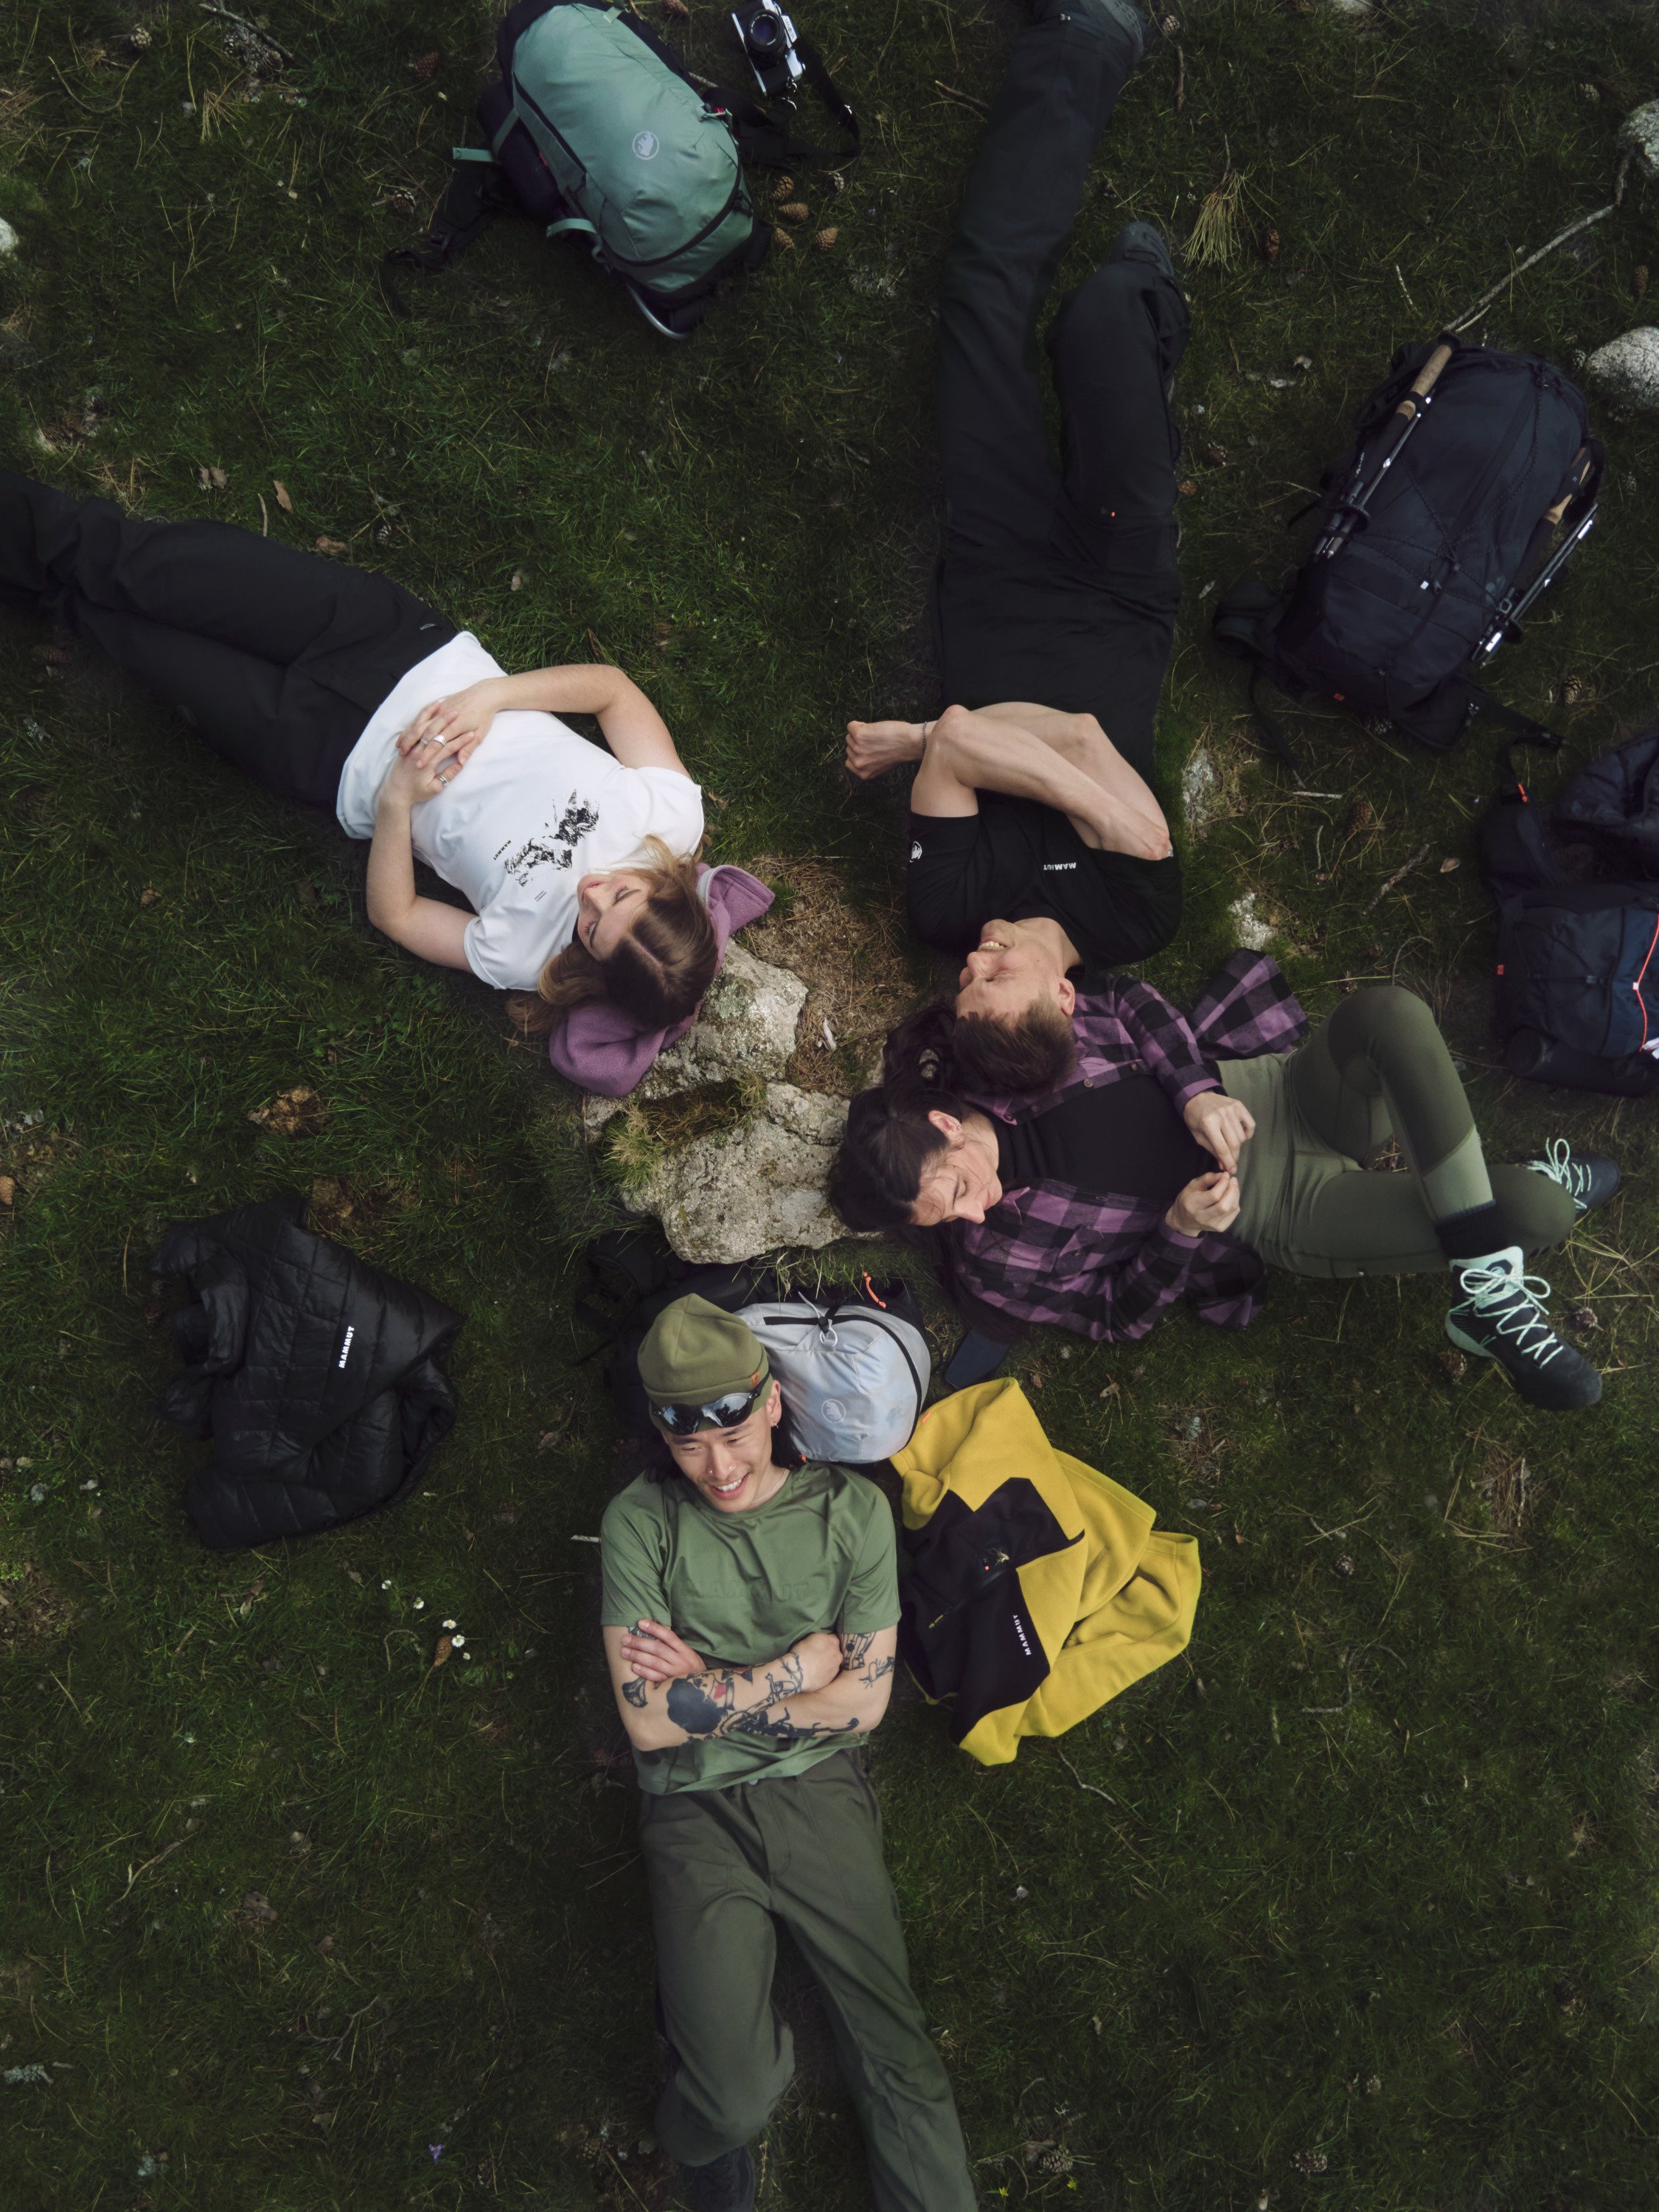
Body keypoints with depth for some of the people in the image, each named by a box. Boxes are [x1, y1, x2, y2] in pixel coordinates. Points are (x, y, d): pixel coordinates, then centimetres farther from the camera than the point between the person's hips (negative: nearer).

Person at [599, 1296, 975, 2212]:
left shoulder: (851, 1510, -2)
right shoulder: (640, 1524, -7)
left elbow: (862, 1700, -3)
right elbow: (649, 1723, -11)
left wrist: (707, 1687, -9)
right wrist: (800, 1665, -9)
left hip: (819, 1788, 2)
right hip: (695, 1807, -1)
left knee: (896, 2050, -6)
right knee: (739, 2096, -15)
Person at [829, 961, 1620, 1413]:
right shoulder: (992, 1261, -12)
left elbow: (1132, 1006, 0)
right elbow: (1116, 1312, -4)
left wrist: (1197, 1093, -16)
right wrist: (1179, 1232, -22)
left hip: (1278, 1088, 4)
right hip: (1278, 1216, -4)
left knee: (1387, 1013, -33)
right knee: (1539, 1216, -28)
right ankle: (1538, 1186, 9)